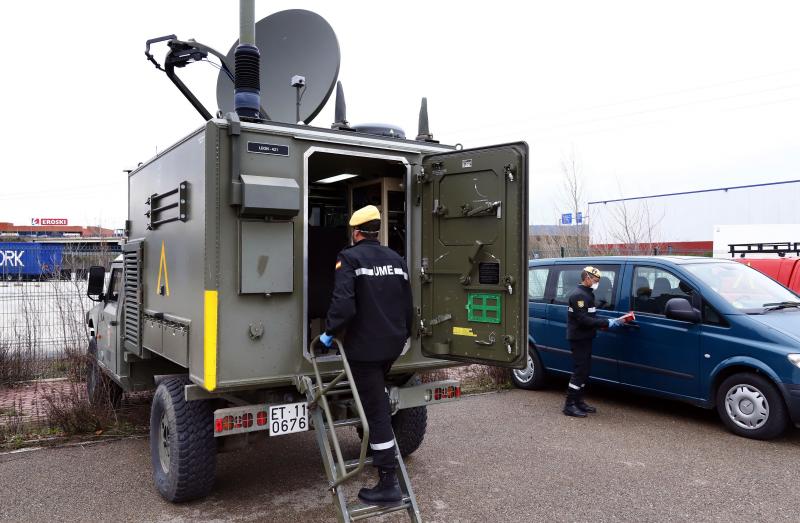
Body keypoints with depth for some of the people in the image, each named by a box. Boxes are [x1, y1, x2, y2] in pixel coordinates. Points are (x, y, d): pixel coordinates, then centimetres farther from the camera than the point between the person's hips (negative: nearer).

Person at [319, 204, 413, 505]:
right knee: (378, 399, 28)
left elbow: (343, 302, -23)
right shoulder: (396, 259, 10)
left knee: (376, 411, -3)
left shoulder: (350, 258, -11)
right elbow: (407, 303, 15)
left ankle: (389, 484, 1)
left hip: (365, 345, -7)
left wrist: (330, 331, -10)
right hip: (393, 344, 7)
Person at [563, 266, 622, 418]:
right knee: (580, 371, -9)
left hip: (585, 338, 10)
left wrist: (608, 321, 6)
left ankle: (578, 401, 22)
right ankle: (570, 405, -4)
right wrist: (607, 323, -22)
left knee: (584, 371, 13)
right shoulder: (578, 295, -16)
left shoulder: (587, 294, 17)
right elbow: (583, 320, -24)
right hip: (579, 339, -10)